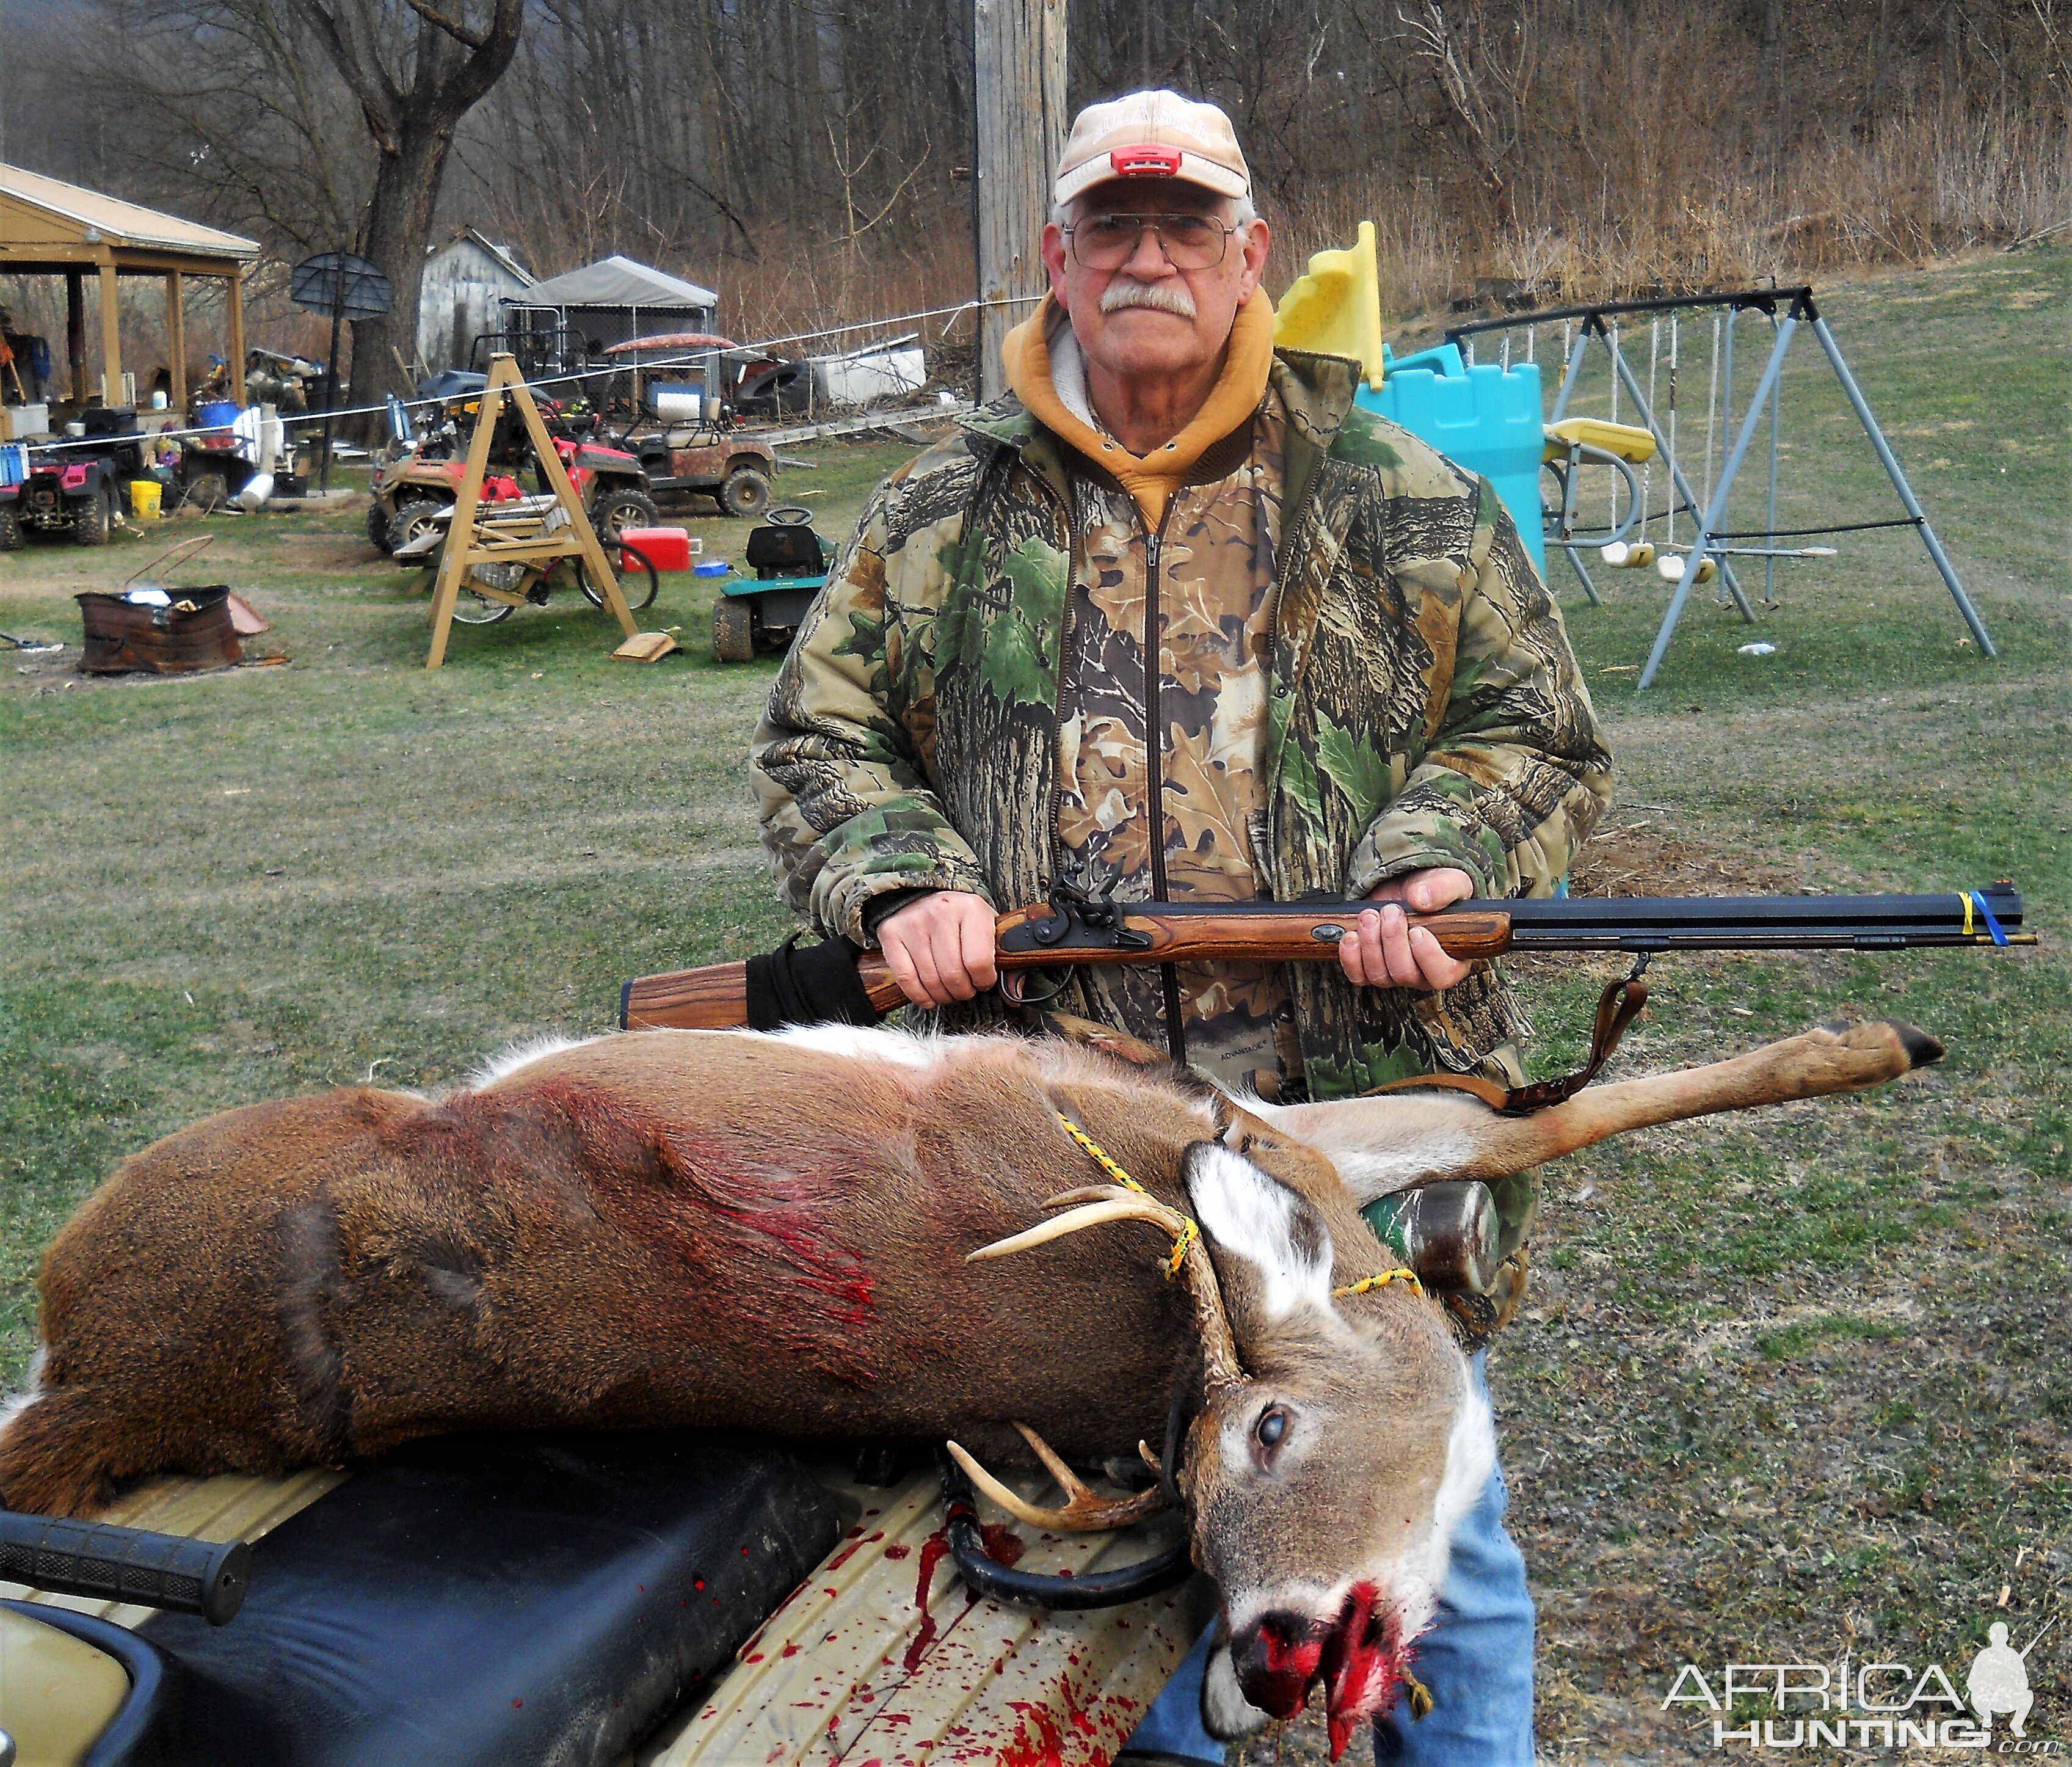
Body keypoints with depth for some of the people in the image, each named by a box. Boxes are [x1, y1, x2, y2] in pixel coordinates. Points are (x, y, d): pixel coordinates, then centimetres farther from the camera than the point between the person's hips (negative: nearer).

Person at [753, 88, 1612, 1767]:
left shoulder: (1401, 502, 6)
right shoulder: (943, 514, 9)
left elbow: (1537, 730, 9)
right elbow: (819, 732, 13)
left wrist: (1429, 864, -9)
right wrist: (901, 880, -5)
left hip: (1364, 1115, -1)